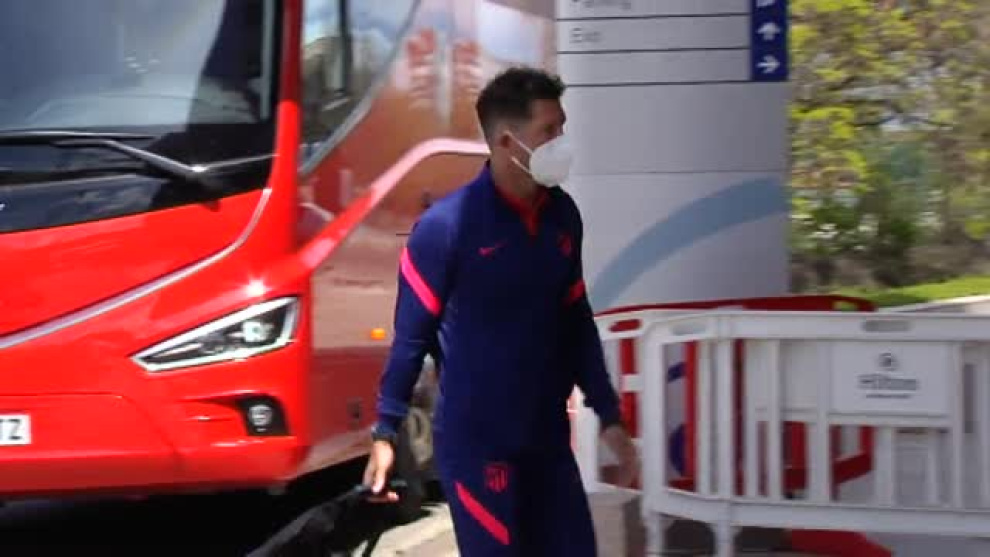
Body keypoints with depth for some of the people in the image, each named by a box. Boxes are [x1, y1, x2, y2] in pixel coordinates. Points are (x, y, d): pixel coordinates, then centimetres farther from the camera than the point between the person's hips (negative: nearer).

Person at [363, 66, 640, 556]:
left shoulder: (562, 215, 4)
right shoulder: (447, 225, -14)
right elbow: (411, 336, -9)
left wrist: (609, 416, 12)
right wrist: (385, 432, -7)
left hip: (548, 437, 6)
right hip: (475, 441, -6)